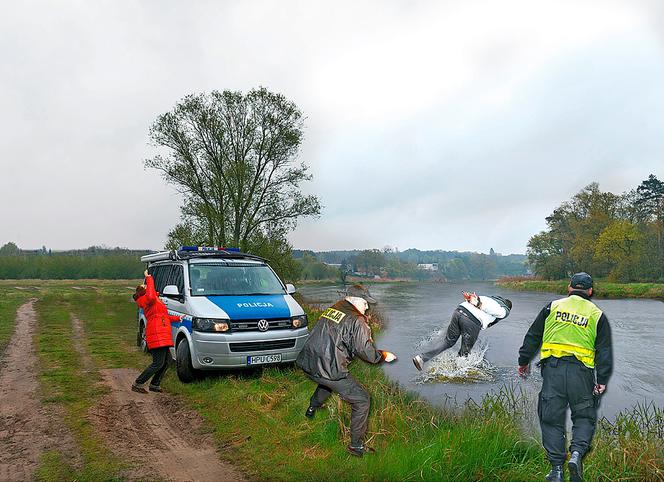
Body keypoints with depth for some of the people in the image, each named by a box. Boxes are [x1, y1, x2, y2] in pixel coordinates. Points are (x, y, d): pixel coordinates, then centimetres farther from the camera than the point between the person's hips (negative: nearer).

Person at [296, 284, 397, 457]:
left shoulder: (331, 309, 12)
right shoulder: (356, 320, -10)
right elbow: (367, 352, -9)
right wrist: (383, 356, 11)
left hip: (307, 363, 8)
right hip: (328, 369, -8)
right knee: (362, 400, 5)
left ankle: (312, 409, 59)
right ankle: (357, 446, 9)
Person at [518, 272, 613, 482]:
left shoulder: (553, 306, 10)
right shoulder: (597, 315, 8)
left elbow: (532, 336, 11)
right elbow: (604, 351, 4)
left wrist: (524, 361, 20)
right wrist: (602, 380, 5)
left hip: (552, 369, 0)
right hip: (581, 372, 0)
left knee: (551, 419, 7)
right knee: (584, 417, 14)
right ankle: (576, 453, -8)